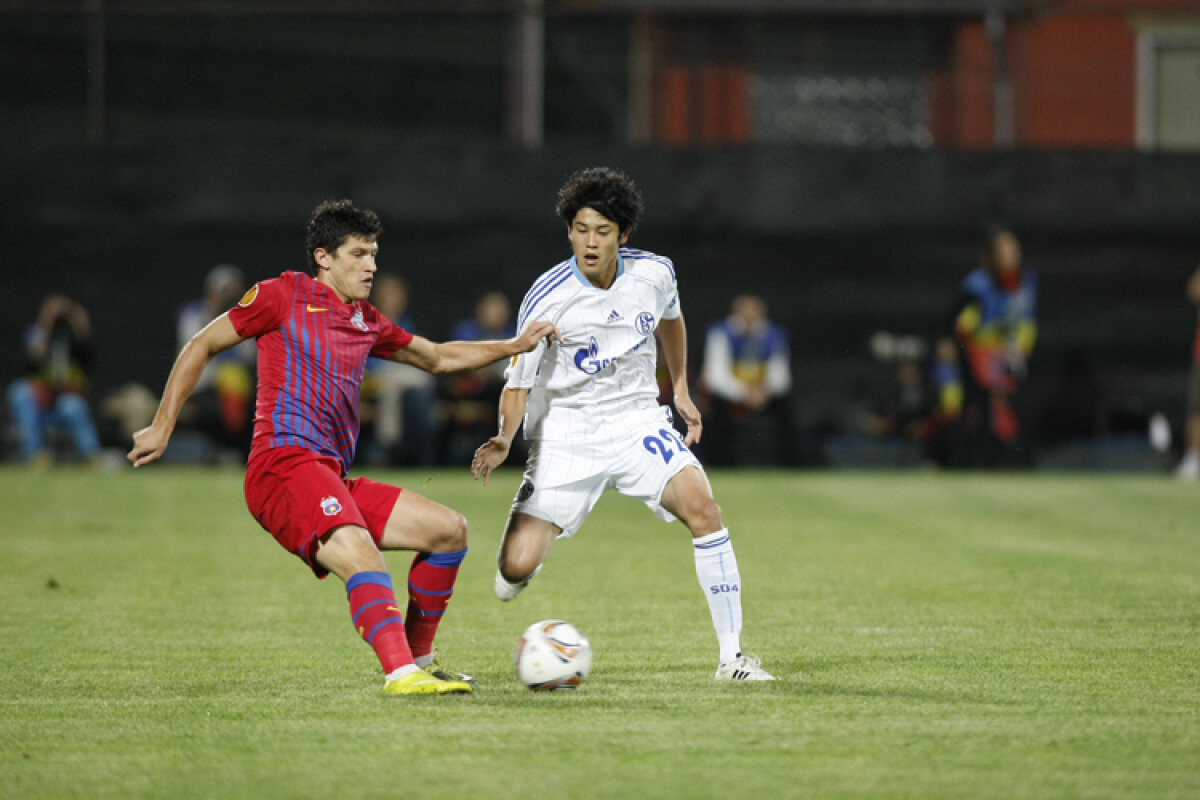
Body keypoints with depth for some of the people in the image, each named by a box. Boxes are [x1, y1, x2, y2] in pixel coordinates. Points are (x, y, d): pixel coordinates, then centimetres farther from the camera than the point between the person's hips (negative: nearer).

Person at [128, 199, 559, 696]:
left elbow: (438, 358, 37)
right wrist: (162, 428, 3)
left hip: (333, 480, 9)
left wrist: (514, 347, 26)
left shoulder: (366, 322, 23)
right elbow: (201, 348, 7)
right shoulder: (285, 296, 2)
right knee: (361, 555, -33)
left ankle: (417, 658, 13)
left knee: (449, 529, 4)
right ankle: (401, 672, -48)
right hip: (285, 464, -8)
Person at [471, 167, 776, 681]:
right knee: (517, 569, -13)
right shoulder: (547, 299, -17)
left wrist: (680, 391, 17)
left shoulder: (654, 273, -5)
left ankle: (732, 657, -16)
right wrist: (504, 439, -29)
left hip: (637, 421, 2)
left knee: (703, 509, -24)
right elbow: (518, 383, -11)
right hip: (565, 434, -2)